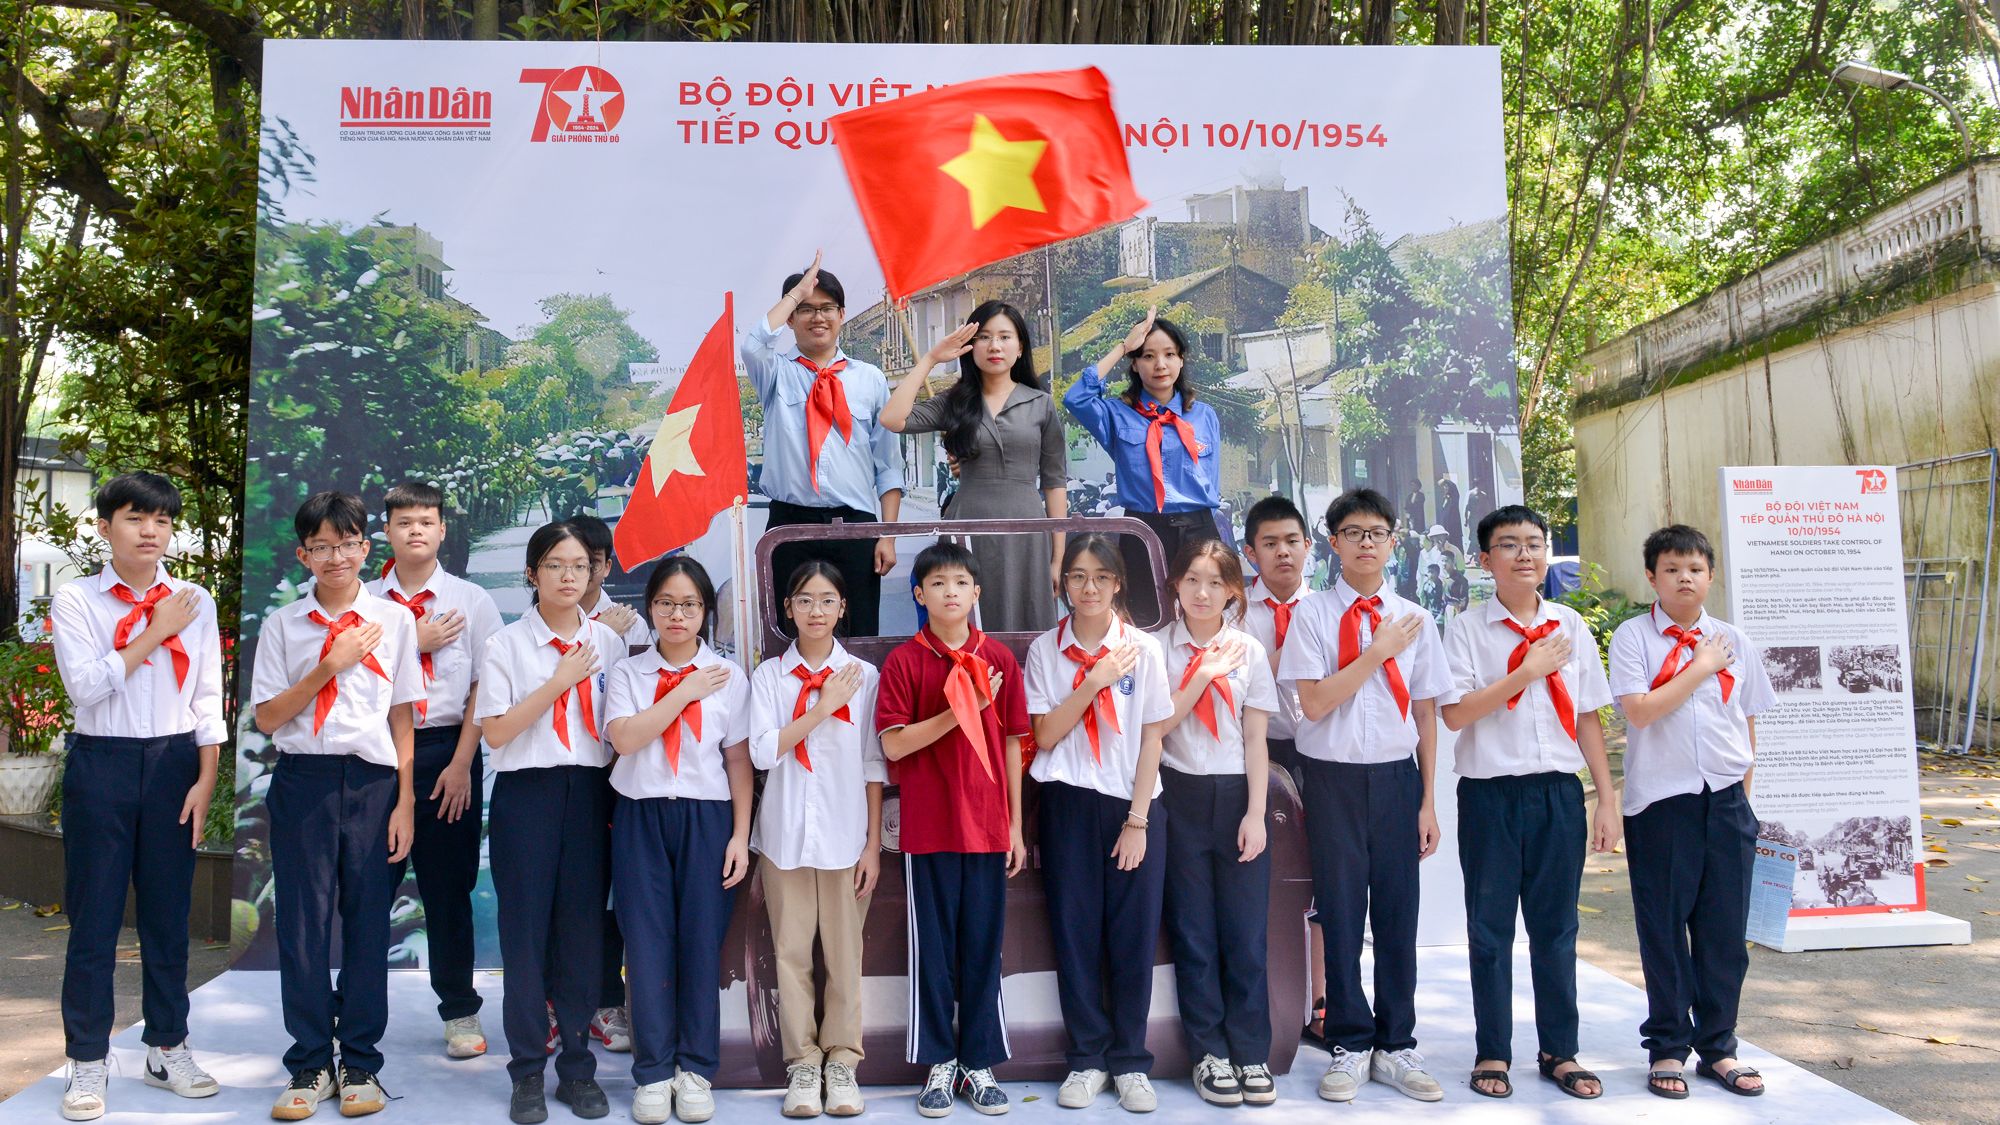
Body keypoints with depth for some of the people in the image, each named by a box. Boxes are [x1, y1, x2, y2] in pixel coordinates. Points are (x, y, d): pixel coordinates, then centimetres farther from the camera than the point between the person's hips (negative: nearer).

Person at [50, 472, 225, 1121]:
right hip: (102, 764, -2)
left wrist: (205, 780, -1)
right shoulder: (76, 601, 0)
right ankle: (87, 1061, 17)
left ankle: (167, 1048, 24)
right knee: (94, 915, 3)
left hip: (175, 763, 2)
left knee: (169, 913, 10)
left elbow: (208, 698, 5)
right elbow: (86, 685, -14)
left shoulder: (195, 603, 6)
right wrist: (156, 633, -12)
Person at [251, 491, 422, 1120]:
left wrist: (405, 803, 0)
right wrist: (332, 664, -9)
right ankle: (310, 1065, 19)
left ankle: (361, 1064, 18)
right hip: (303, 783, 1)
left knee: (368, 922, 4)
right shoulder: (283, 625, 6)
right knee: (303, 921, 4)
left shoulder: (393, 620, 4)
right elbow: (268, 718, 2)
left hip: (373, 783, 0)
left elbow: (403, 718, 5)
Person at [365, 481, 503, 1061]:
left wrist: (461, 764, -8)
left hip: (447, 751, -1)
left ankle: (460, 1012, 20)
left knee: (448, 887, 7)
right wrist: (415, 641, -9)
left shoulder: (472, 601, 3)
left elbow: (484, 689, -1)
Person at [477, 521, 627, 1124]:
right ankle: (527, 1073, 14)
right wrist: (559, 682, -12)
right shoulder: (507, 644, 0)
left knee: (583, 930, 5)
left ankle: (578, 1067, 17)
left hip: (591, 793, 2)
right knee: (525, 931, 1)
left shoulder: (609, 642, 7)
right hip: (526, 794, -2)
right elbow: (495, 733, -7)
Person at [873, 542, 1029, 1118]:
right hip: (928, 827, -2)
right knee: (933, 947, 7)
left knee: (982, 946, 8)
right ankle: (939, 1063, 19)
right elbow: (893, 745, -8)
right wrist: (959, 711, -18)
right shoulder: (904, 661, -2)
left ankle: (979, 1062, 20)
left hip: (988, 826, 2)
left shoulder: (998, 659, 4)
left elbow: (1012, 743, 7)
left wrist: (1015, 826, 5)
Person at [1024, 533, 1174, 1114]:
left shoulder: (1143, 649, 0)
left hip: (1133, 804, -1)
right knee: (1075, 930, 4)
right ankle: (1087, 1059, 17)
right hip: (1068, 804, 1)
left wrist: (1137, 820, -6)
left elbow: (1152, 738, -1)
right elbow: (1045, 735, -4)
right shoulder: (1046, 649, 3)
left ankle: (1130, 1062, 15)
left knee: (1133, 934, 2)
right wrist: (1095, 681, -13)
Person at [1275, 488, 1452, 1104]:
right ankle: (1349, 1048, 20)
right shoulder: (1312, 615, -1)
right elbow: (1314, 702, -10)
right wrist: (1379, 651, -12)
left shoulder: (1413, 620, 7)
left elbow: (1426, 713, 7)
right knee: (1340, 913, 5)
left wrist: (1428, 802, 5)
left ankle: (1395, 1047, 22)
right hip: (1334, 776, -2)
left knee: (1398, 914, 7)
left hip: (1397, 776, 2)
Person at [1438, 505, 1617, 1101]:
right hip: (1491, 791, -3)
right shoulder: (1467, 629, -2)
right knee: (1490, 927, 6)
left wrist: (1608, 799, 7)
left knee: (1556, 926, 10)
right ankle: (1493, 1052, 19)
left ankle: (1559, 1051, 23)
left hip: (1560, 790, 3)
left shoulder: (1571, 627, 8)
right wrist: (1527, 672, -15)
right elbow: (1455, 713, -12)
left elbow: (1588, 719, 10)